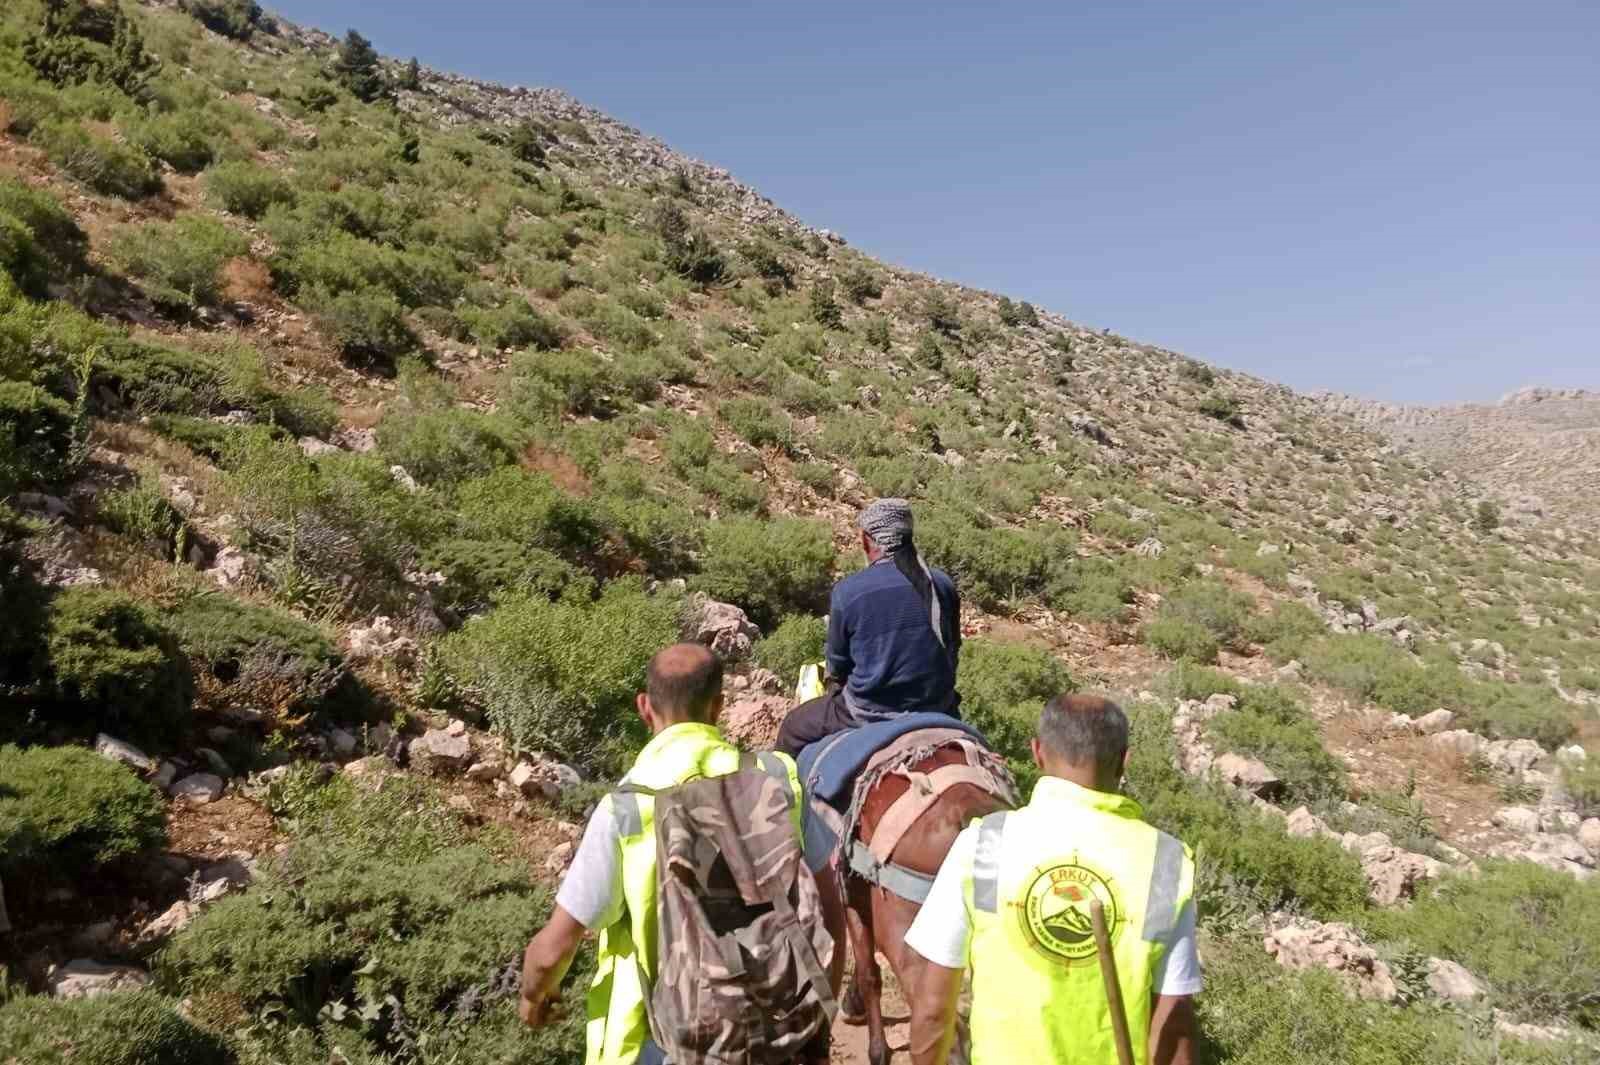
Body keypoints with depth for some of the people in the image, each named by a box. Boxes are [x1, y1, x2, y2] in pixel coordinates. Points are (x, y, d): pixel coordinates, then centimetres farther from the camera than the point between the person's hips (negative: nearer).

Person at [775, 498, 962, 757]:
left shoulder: (847, 591, -14)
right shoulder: (943, 584, -4)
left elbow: (837, 667, -2)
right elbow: (952, 650, 9)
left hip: (870, 715, -3)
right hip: (937, 712, 4)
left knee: (792, 730, 19)